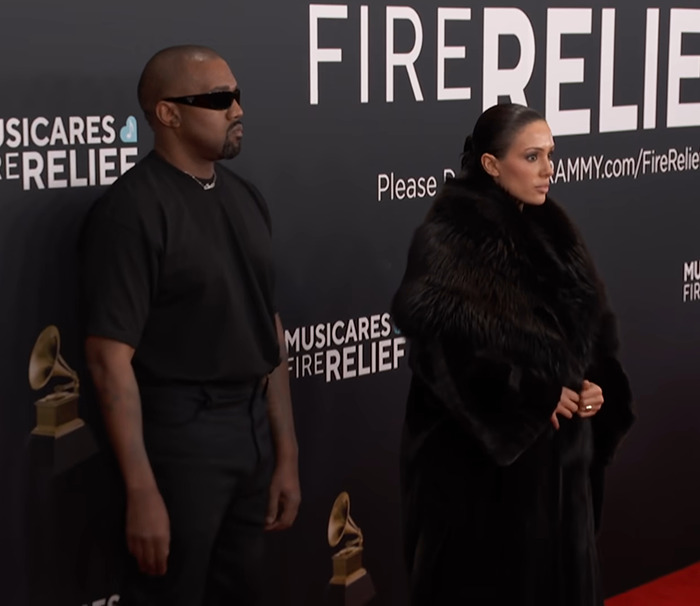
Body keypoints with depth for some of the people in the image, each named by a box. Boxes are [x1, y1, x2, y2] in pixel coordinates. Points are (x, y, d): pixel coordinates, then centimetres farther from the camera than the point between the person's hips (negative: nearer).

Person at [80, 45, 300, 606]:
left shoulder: (245, 198, 9)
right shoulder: (133, 209, -14)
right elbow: (110, 358, -18)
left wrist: (287, 454, 11)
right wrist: (142, 492, -21)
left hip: (253, 427, 7)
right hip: (180, 433, -7)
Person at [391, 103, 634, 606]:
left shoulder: (552, 231, 8)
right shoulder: (448, 239, -14)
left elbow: (594, 324, 12)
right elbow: (444, 343, -24)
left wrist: (595, 385, -7)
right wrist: (533, 393, -20)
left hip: (560, 450, 7)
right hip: (479, 453, -6)